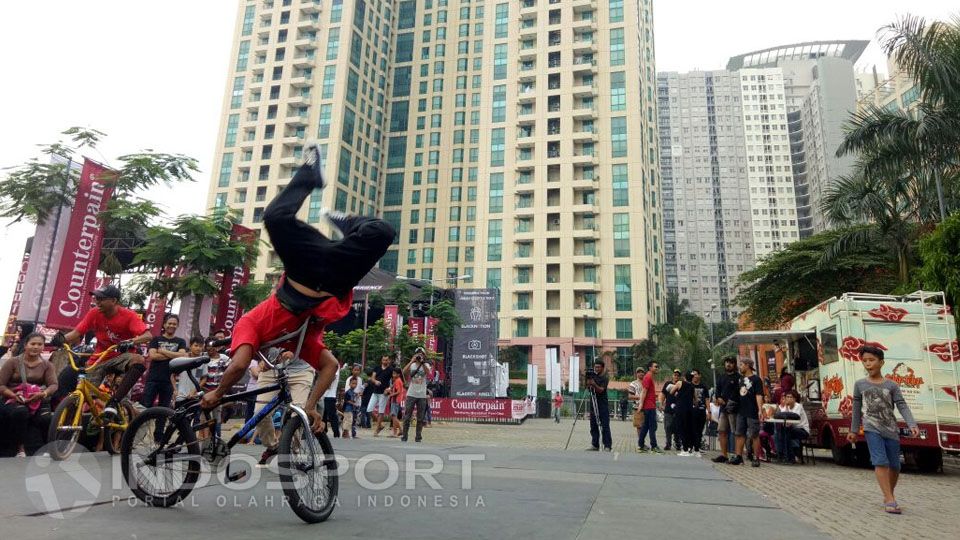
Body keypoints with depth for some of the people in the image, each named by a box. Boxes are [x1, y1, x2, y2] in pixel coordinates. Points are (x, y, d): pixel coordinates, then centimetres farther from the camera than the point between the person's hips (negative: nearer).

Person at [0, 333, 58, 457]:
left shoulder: (47, 364, 8)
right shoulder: (13, 362, 3)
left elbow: (53, 385, -4)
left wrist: (43, 393, -26)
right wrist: (14, 395, -21)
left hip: (39, 401, 1)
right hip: (14, 401, -1)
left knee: (46, 419, -31)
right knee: (20, 412, -37)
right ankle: (20, 450, -23)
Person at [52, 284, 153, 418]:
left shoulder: (128, 315, -17)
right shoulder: (94, 313, -6)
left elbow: (147, 335, -29)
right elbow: (76, 333, -8)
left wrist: (130, 342, -47)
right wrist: (62, 339, -29)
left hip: (121, 357, -3)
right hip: (99, 359, 3)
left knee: (139, 360, -34)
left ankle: (114, 401, -28)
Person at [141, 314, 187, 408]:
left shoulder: (180, 342, 10)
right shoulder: (156, 339, 8)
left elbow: (182, 356, -9)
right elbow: (152, 355, -8)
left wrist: (163, 351, -7)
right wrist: (173, 355, -8)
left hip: (168, 381, 1)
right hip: (153, 379, -1)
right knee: (145, 406, -4)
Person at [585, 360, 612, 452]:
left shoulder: (605, 378, -4)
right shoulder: (592, 376, 11)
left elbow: (601, 390, -17)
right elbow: (588, 390, 7)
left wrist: (594, 384, -34)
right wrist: (588, 383, -12)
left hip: (603, 405, -5)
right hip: (593, 405, 5)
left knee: (605, 427, -6)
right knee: (593, 426, 6)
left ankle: (608, 446, -4)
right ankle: (594, 445, 11)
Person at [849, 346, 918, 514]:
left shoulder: (891, 385, 5)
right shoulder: (859, 384, 5)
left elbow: (902, 406, -3)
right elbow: (857, 409, 11)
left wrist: (912, 425, -18)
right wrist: (854, 430, 13)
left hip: (891, 430, 2)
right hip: (872, 429, -1)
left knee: (894, 465, 8)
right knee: (881, 462, -15)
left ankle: (889, 494, 30)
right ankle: (890, 500, -15)